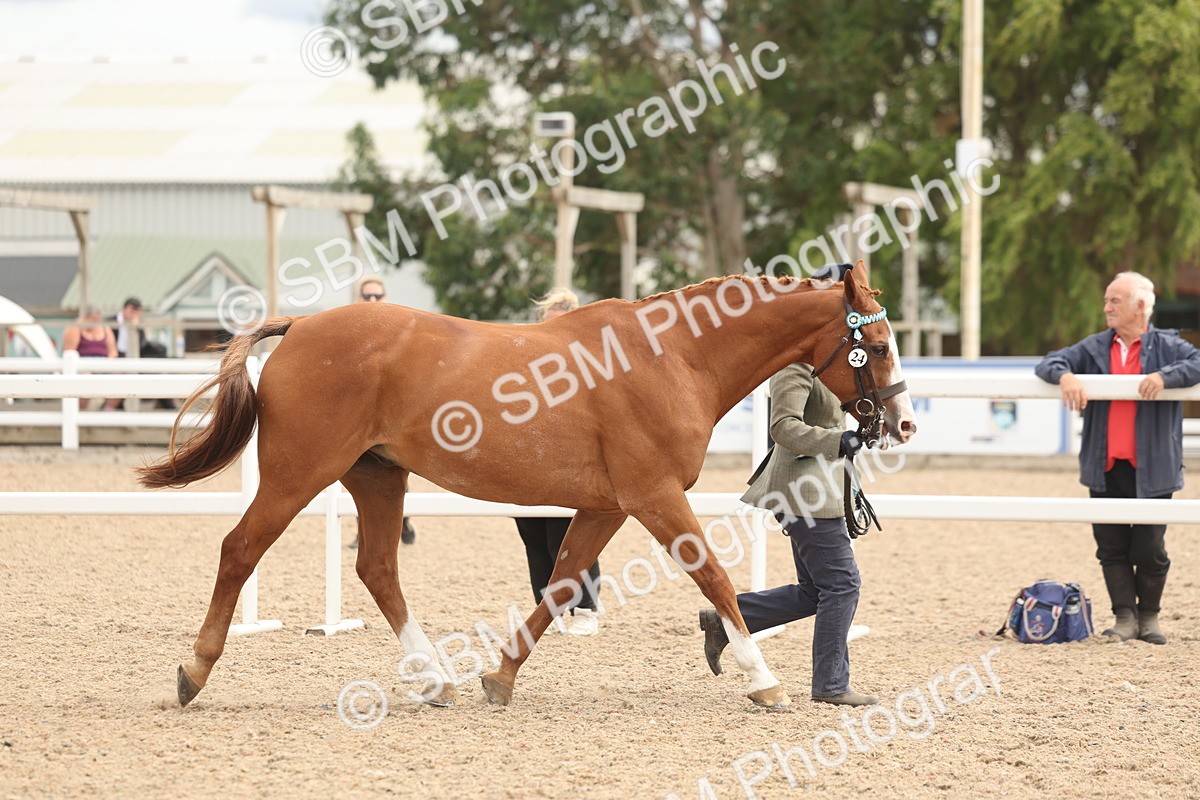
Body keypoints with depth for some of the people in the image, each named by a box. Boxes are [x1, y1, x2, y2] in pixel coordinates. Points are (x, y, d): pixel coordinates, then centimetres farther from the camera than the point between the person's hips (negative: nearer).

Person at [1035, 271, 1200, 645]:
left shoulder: (1166, 347, 1)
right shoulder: (1095, 348, 10)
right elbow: (1049, 363, 6)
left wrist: (1166, 376, -26)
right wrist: (1064, 375, -17)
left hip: (1151, 469, -3)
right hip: (1105, 469, 3)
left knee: (1150, 548, 2)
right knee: (1111, 547, 3)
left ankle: (1149, 617, 18)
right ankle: (1125, 617, 9)